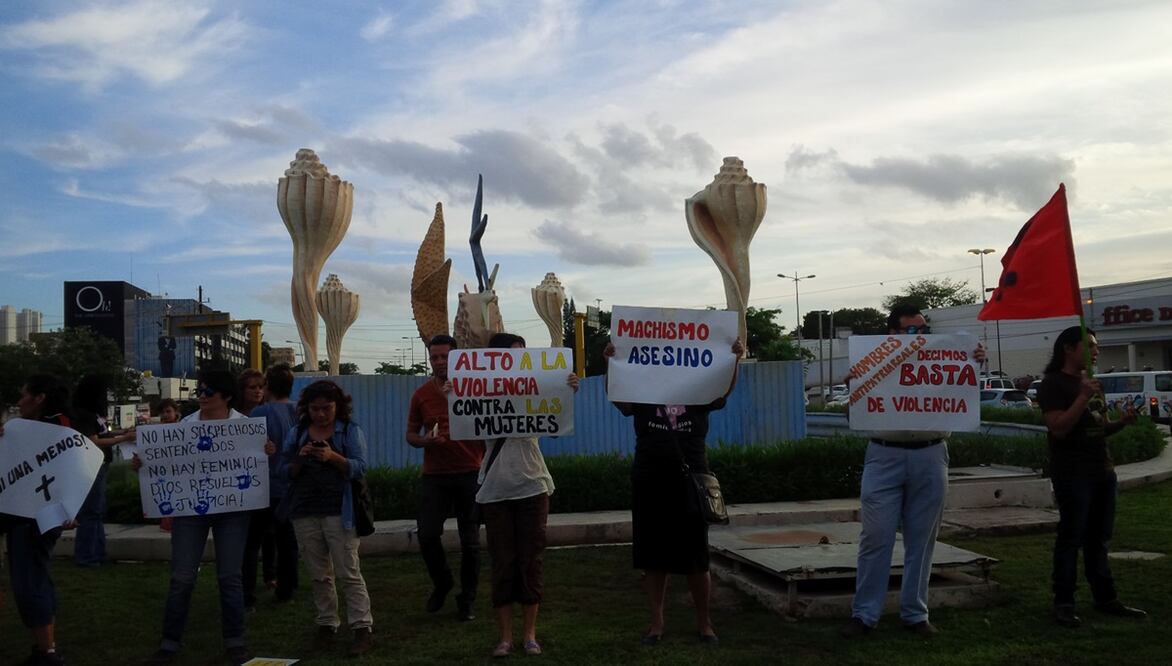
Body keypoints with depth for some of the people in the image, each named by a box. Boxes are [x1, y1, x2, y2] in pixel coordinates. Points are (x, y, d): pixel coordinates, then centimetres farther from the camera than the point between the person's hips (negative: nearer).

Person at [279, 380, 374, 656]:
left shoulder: (351, 431, -1)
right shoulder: (296, 433, 9)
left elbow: (360, 468, -9)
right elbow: (286, 472, 7)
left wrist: (333, 457, -24)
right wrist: (300, 459, -13)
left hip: (339, 511, -4)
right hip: (305, 512, 4)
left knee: (348, 572, -6)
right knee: (319, 574, 10)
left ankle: (362, 628, -5)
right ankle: (326, 624, 20)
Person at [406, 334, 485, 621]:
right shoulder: (421, 395, 5)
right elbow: (411, 435, 12)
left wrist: (487, 466, -9)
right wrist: (426, 440, -10)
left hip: (469, 474, -1)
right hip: (434, 476, 2)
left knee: (470, 541, 4)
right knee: (427, 535, -4)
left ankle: (467, 600, 19)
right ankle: (441, 583, 24)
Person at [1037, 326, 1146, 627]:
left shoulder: (1091, 382, 17)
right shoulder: (1053, 384, -9)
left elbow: (1101, 427, 22)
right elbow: (1059, 429, -19)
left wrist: (1123, 422, 2)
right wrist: (1083, 396, -24)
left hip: (1102, 470, 8)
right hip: (1072, 474, -8)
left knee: (1098, 538, 13)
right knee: (1071, 538, -5)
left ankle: (1105, 598, 21)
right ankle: (1063, 604, 1)